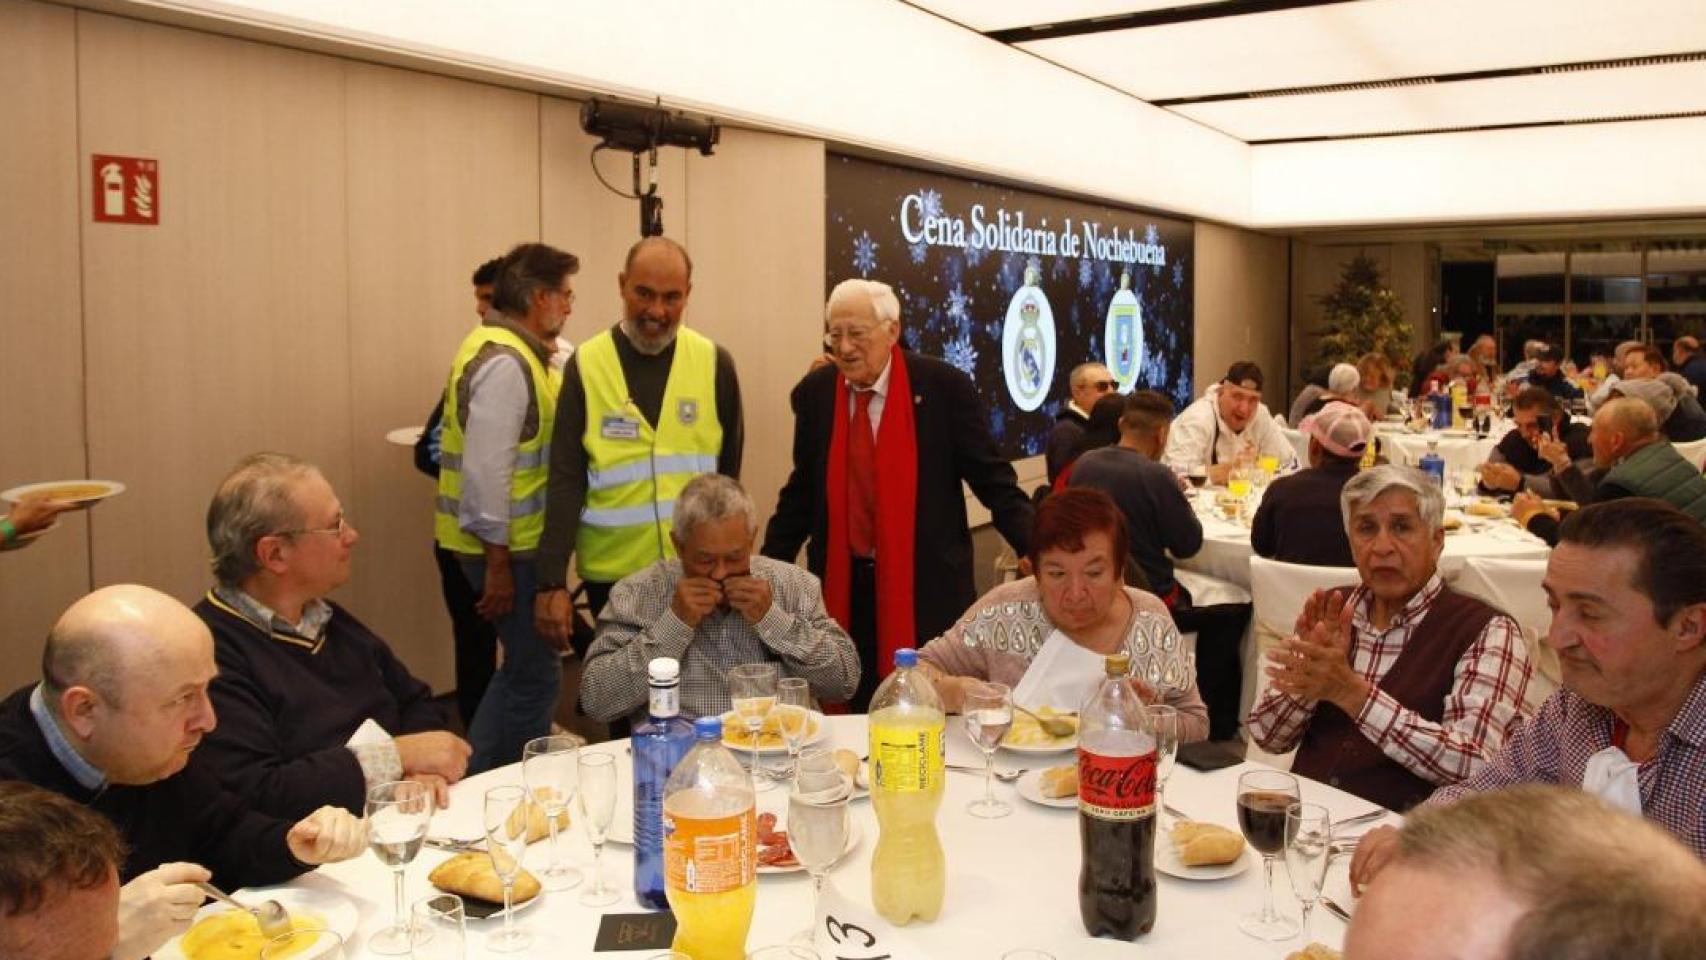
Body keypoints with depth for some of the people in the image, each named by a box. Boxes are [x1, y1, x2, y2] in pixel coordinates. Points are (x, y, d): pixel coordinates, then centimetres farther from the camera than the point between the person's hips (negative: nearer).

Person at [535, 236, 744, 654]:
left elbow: (729, 474, 6)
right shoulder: (586, 366, -3)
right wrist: (551, 581, -10)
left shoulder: (715, 363, 0)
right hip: (613, 571, -1)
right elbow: (566, 481, -6)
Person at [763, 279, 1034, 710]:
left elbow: (993, 480, -4)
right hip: (843, 586, 3)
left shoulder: (945, 387, -7)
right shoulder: (814, 393, 3)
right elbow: (803, 492, 12)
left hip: (925, 588, -3)